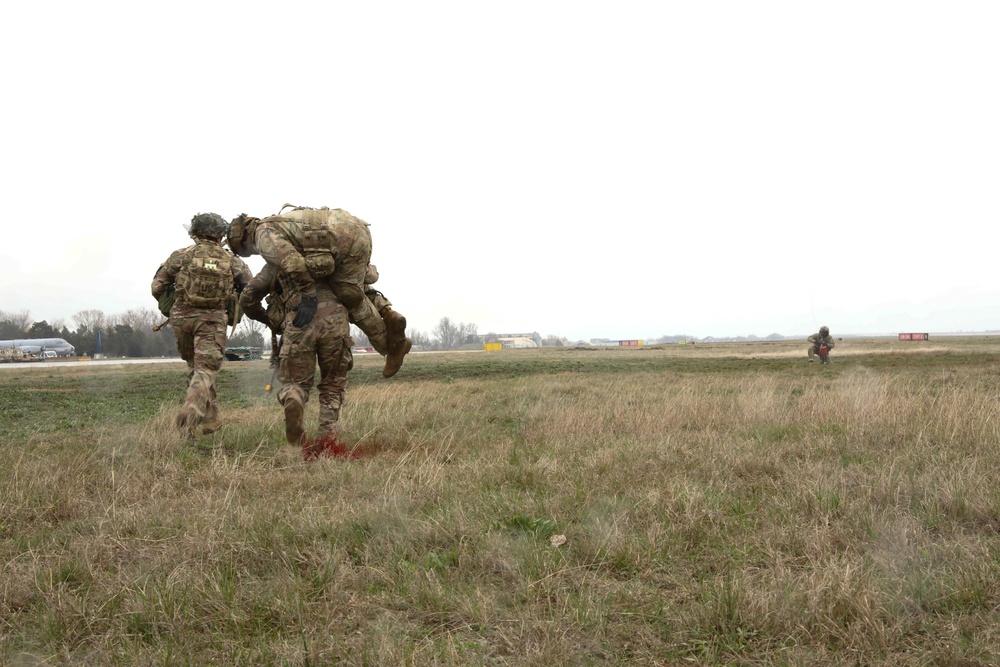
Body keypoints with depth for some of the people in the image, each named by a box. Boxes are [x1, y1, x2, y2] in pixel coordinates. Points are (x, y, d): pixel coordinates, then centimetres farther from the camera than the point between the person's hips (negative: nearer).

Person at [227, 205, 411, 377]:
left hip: (346, 239, -9)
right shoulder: (279, 223, 29)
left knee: (349, 294, 3)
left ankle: (391, 346, 8)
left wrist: (309, 297, -9)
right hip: (356, 228, 10)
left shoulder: (264, 235, -1)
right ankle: (387, 313, 9)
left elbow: (295, 264, -17)